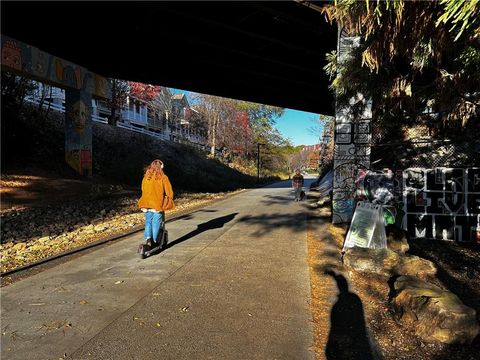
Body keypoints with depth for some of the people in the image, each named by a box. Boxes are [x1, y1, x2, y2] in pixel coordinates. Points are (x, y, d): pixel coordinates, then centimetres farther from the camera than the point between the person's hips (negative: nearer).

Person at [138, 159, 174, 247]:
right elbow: (169, 192, -5)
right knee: (156, 223, 6)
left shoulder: (146, 177, 5)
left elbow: (143, 191, 12)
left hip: (146, 204, 3)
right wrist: (168, 202, 11)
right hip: (158, 205, -3)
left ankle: (148, 238, 1)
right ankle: (154, 241, 12)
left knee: (148, 222, 16)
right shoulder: (163, 177, -6)